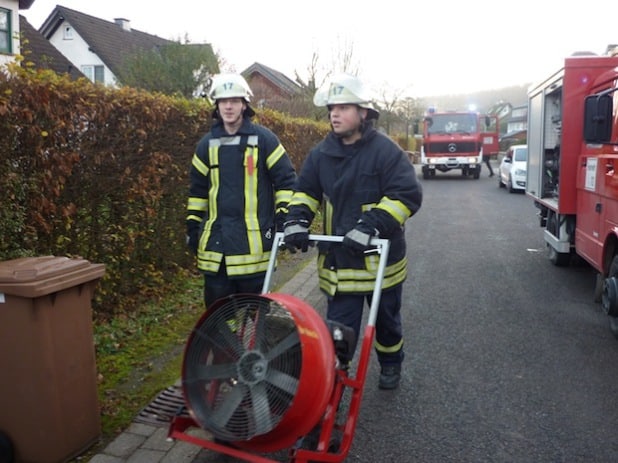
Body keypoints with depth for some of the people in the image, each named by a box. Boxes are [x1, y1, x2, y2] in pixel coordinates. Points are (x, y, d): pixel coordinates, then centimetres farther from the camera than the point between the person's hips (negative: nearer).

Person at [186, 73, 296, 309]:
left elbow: (286, 180, 0)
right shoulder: (207, 144, 10)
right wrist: (193, 226, 15)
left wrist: (284, 218, -7)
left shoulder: (264, 139, -1)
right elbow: (197, 189, 18)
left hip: (254, 242, -3)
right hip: (216, 241, 4)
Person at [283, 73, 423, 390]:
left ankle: (390, 365, 48)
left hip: (379, 258, -2)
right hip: (337, 259, 3)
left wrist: (371, 226, -31)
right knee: (338, 328, 4)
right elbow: (305, 190, 10)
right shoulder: (321, 154, 3)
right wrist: (296, 220, -11)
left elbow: (408, 195, -21)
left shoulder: (386, 151, -14)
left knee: (386, 319, 21)